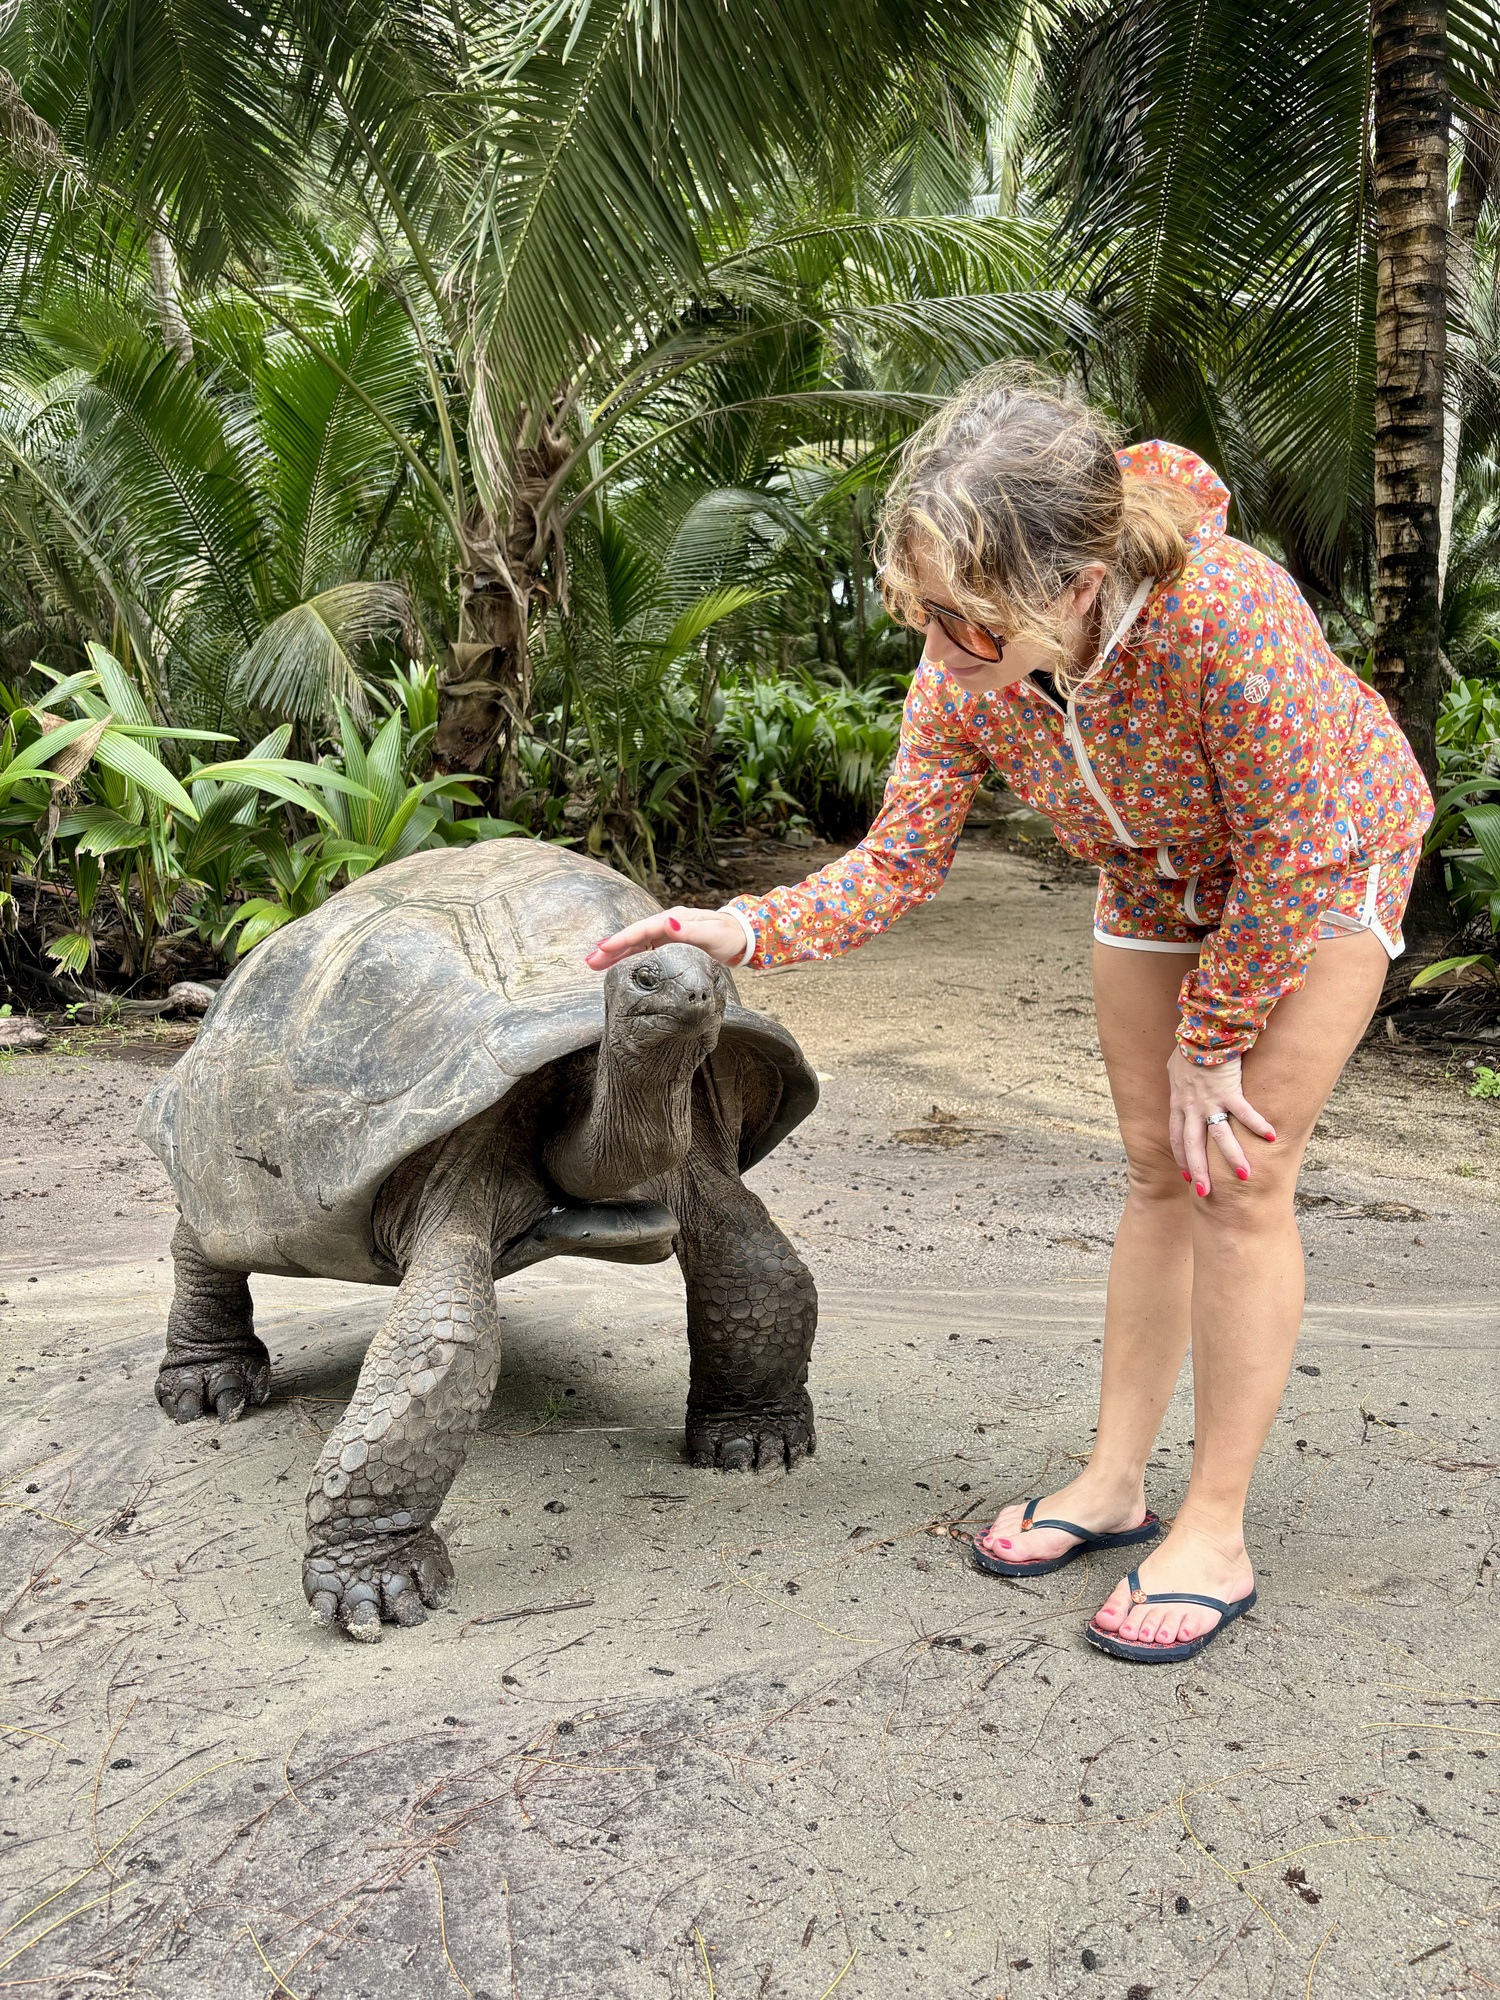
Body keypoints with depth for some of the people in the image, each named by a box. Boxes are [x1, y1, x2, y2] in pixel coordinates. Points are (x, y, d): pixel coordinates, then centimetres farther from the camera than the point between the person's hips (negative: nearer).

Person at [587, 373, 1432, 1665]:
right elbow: (898, 864, -17)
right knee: (1158, 1172, 9)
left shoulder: (1224, 613, -42)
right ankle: (1115, 1480, 20)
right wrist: (746, 932, -33)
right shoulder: (964, 667, -25)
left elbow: (1289, 857, -30)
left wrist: (1209, 1039, -19)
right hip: (1161, 872, 5)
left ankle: (1216, 1533, 2)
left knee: (1241, 1179, -9)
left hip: (1326, 855, -5)